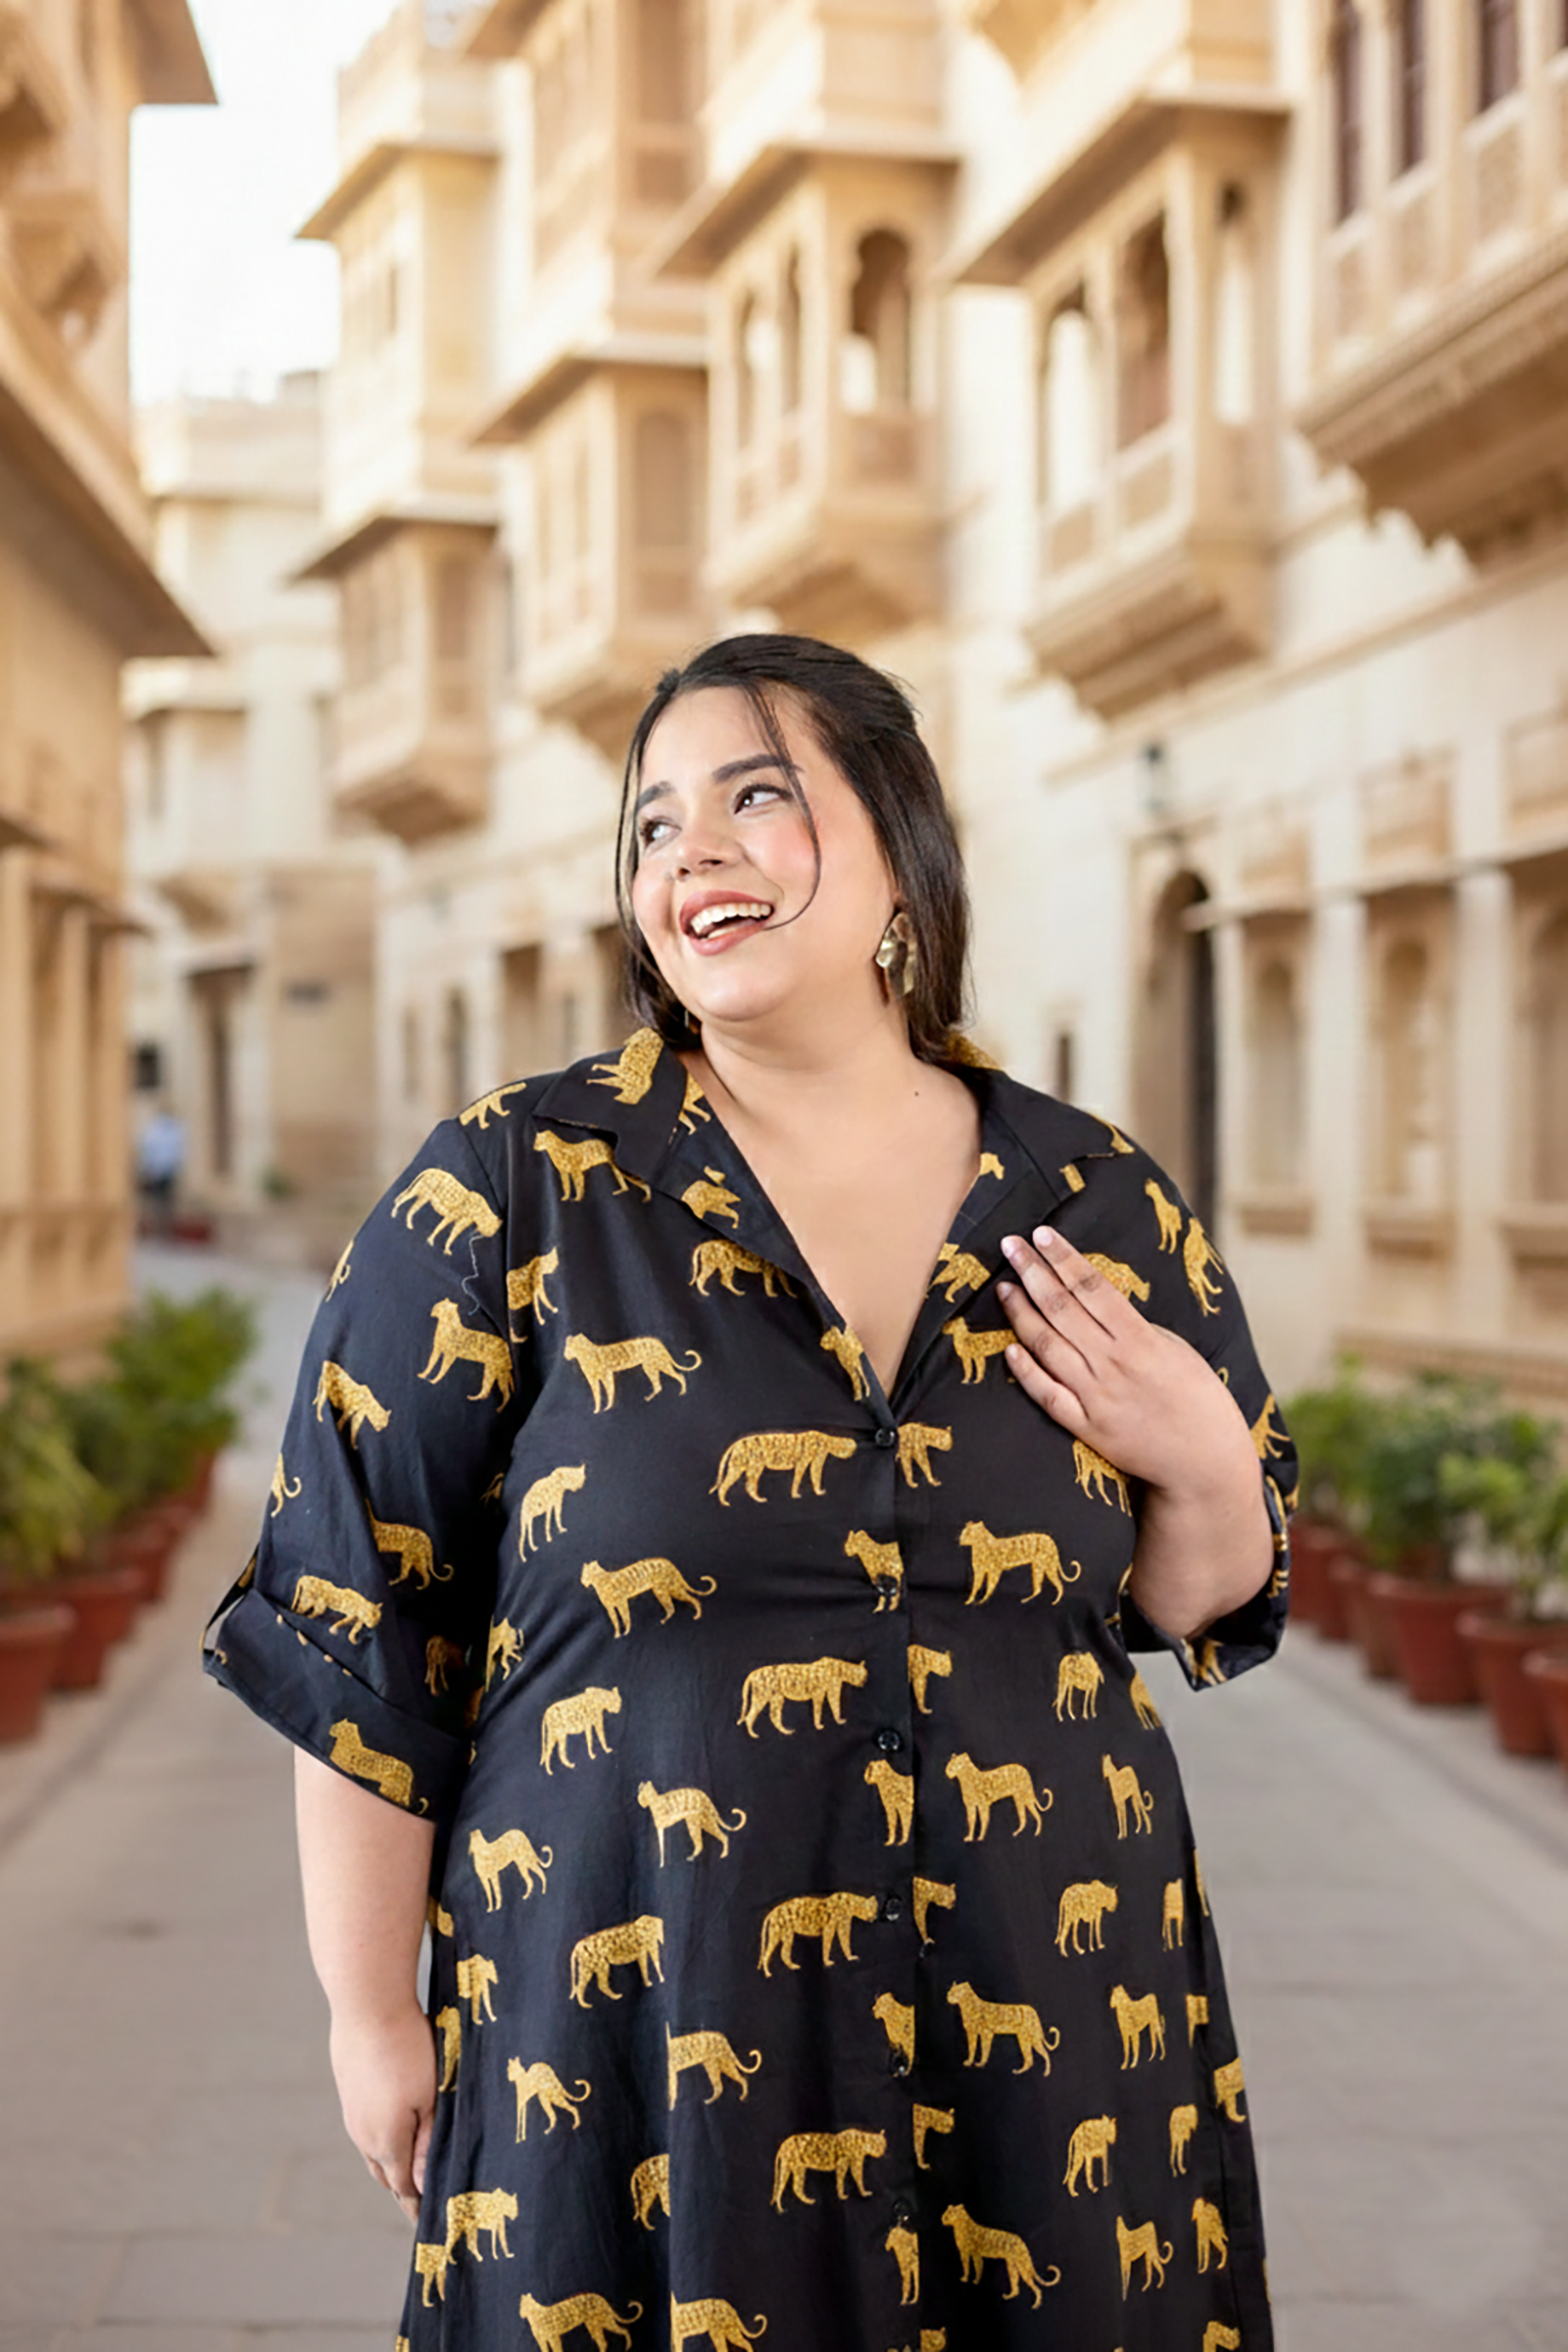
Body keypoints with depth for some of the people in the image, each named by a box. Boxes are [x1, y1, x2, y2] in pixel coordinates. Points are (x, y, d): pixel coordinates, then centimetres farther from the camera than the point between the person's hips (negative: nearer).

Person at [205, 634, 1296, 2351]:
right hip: (637, 2043, -2)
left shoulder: (1103, 1209, 2)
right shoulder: (513, 1192, -7)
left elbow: (1206, 1601, 11)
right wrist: (373, 2013, -2)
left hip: (1047, 2039, 3)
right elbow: (362, 1625, -4)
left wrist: (1204, 1463, -10)